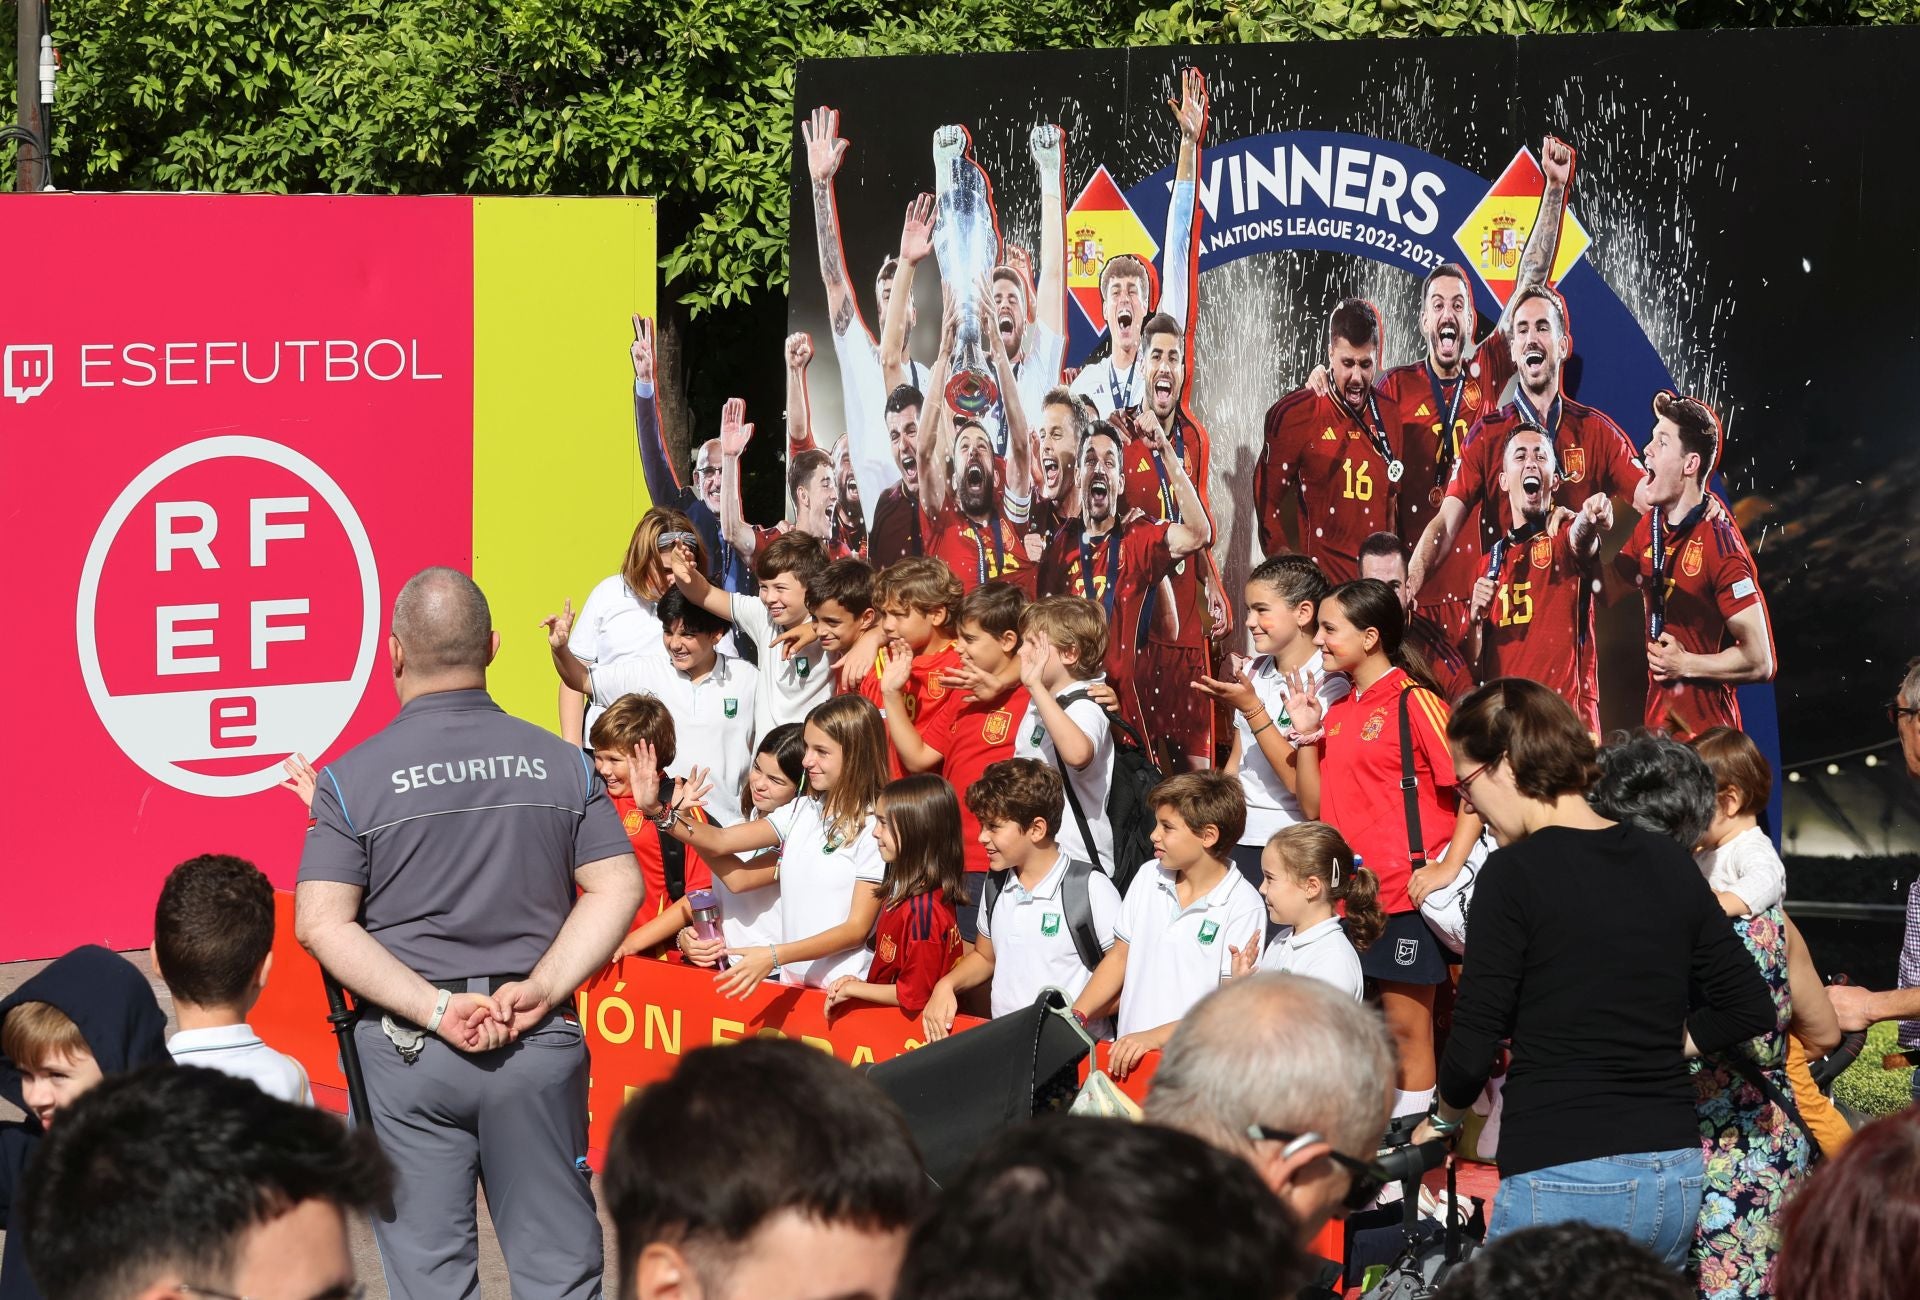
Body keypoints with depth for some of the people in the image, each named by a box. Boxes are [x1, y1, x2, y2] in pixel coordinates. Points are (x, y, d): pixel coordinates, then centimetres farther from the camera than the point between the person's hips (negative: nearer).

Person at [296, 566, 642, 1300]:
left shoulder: (353, 778, -6)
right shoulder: (561, 764, 1)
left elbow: (321, 925, -12)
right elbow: (619, 887, -3)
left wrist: (437, 1008, -14)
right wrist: (543, 988, -9)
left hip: (409, 1048, -2)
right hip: (540, 1046, 2)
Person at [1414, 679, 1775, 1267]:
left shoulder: (1515, 872, -10)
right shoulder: (1668, 863, 8)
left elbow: (1474, 1047, -8)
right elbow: (1749, 1008, 12)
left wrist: (1443, 1119, 10)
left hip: (1563, 1179, -6)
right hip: (1675, 1176, 6)